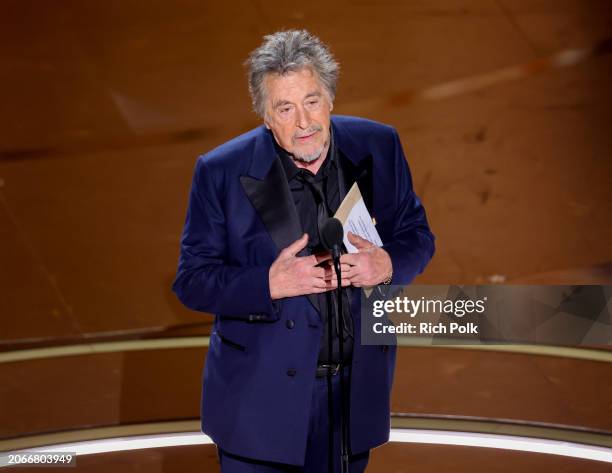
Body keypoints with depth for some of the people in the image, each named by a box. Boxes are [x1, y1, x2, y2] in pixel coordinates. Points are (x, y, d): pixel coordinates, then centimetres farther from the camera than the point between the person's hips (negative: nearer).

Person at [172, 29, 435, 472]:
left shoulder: (377, 147, -4)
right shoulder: (221, 172, -12)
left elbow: (417, 236, 6)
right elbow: (192, 280, -9)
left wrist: (385, 265, -17)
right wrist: (271, 284, -25)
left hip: (356, 390, 3)